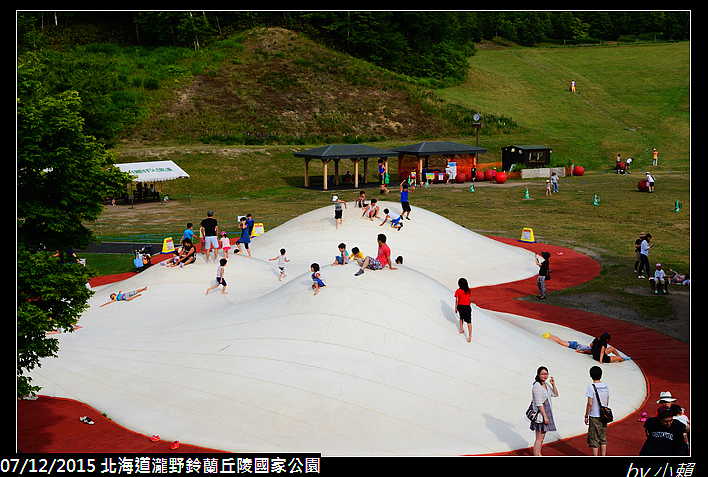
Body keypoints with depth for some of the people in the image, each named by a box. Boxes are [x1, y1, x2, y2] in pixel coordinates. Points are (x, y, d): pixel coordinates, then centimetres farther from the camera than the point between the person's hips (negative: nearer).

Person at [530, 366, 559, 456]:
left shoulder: (546, 384, 10)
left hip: (546, 412, 9)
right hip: (540, 414, -9)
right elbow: (539, 404, -20)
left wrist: (553, 384, 1)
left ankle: (539, 454, 31)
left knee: (542, 436, 19)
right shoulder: (537, 386, -17)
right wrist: (545, 416, -21)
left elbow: (555, 394, 17)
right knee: (539, 438, -8)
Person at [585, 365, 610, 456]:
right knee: (603, 438, 14)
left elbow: (590, 404, -17)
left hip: (594, 417, -6)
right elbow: (607, 402, 10)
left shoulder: (591, 387, -16)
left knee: (594, 439, 2)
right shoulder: (605, 386, 2)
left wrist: (586, 416, -7)